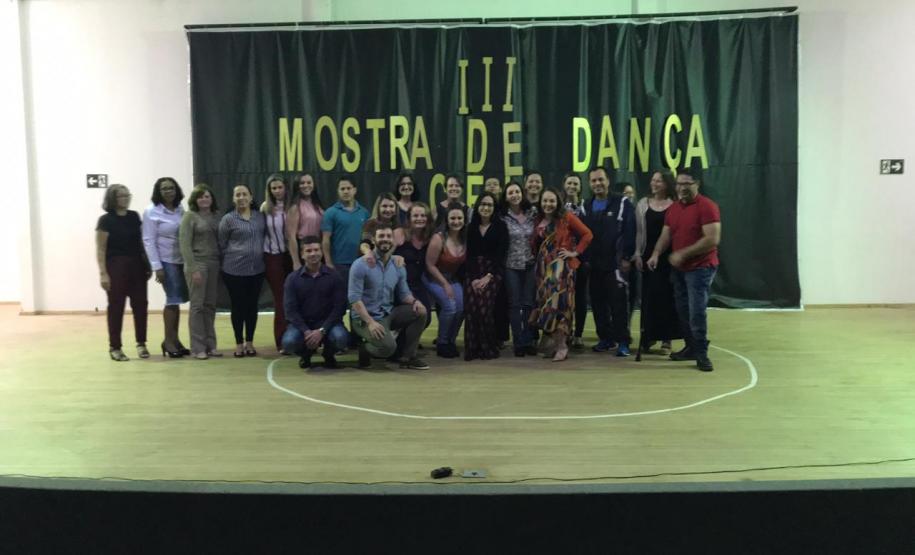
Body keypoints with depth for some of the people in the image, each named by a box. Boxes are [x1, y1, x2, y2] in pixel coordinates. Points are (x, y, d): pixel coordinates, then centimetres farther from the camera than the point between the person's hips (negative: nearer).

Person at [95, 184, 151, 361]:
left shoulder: (134, 216, 9)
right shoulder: (106, 220, -5)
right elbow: (100, 249, -8)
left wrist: (148, 265, 11)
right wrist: (103, 273, -14)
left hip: (136, 265, 5)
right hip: (116, 266, -5)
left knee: (140, 304, 5)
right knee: (116, 307, 2)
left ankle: (141, 343, 18)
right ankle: (114, 347, 11)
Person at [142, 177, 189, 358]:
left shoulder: (180, 210, 8)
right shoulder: (151, 212, -4)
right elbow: (149, 241, -7)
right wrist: (156, 266, -13)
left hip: (182, 260, 4)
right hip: (166, 261, -4)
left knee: (177, 300, 7)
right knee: (173, 300, -5)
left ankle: (174, 339, 17)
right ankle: (168, 341, 6)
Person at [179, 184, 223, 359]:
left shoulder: (216, 215, 11)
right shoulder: (190, 216, -3)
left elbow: (220, 240, 12)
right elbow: (184, 244, -8)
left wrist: (221, 263, 2)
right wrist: (193, 269, -15)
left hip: (214, 264, 4)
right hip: (198, 264, -4)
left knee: (210, 305, 8)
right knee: (197, 305, 0)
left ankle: (210, 345, 15)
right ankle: (197, 348, 4)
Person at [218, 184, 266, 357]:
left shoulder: (260, 217, 6)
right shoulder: (228, 219, -3)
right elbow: (222, 245, 1)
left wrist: (259, 256, 9)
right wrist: (232, 258, 2)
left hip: (257, 269, 3)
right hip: (235, 270, -3)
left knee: (252, 306, 8)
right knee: (238, 306, 3)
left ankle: (250, 342, 18)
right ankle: (239, 343, 14)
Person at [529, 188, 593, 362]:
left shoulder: (567, 217, -4)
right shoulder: (538, 220, 12)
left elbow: (588, 234, -6)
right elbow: (535, 245, 19)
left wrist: (575, 252, -8)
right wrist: (538, 258, 6)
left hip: (561, 265, -6)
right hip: (543, 266, 6)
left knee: (558, 302, -10)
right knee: (545, 302, 7)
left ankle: (561, 345, -2)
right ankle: (550, 342, 17)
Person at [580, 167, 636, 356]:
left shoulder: (622, 203, -1)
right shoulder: (586, 206, 13)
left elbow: (630, 232, -6)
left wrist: (626, 257, -11)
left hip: (616, 263, -5)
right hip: (593, 264, 5)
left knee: (618, 303, -5)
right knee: (598, 303, 8)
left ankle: (623, 341, 1)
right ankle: (605, 338, 20)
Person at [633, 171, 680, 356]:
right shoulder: (643, 204, 7)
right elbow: (638, 231, 7)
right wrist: (637, 254, 0)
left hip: (669, 256, -2)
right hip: (649, 255, 2)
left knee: (668, 296, 1)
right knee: (649, 295, 5)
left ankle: (666, 338, 9)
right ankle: (648, 336, 16)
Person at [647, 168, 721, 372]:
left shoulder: (707, 206, -14)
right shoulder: (673, 208, 9)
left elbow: (713, 240, -21)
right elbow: (665, 235, 7)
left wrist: (682, 254, -21)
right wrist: (656, 254, -13)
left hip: (700, 268, -7)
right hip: (679, 268, 7)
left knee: (697, 312, -10)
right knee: (683, 310, 11)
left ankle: (702, 354, 0)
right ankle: (691, 348, 23)